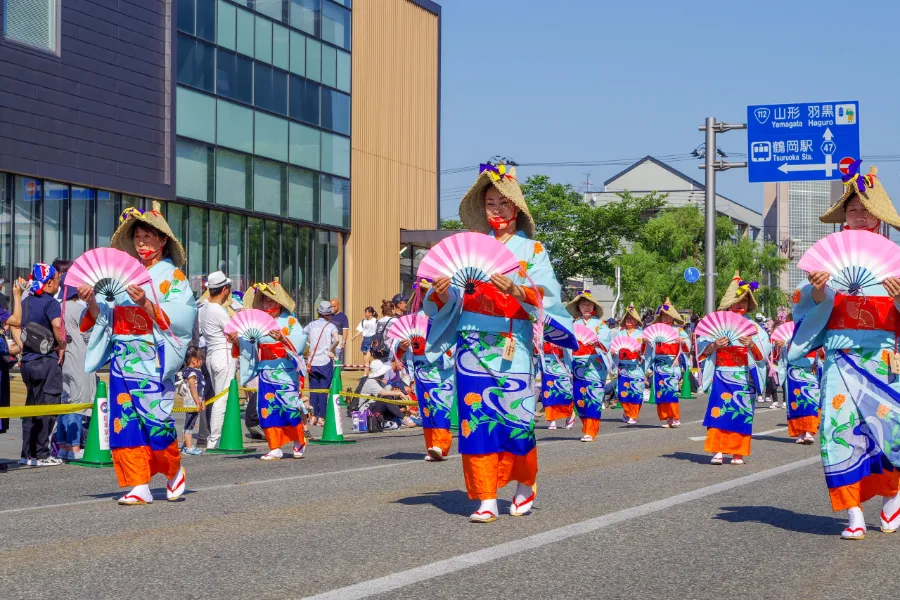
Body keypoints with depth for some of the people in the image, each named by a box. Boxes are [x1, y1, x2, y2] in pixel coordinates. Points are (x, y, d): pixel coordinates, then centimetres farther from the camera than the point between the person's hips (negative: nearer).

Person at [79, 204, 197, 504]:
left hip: (153, 359, -5)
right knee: (125, 419, -2)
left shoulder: (172, 275, 2)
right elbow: (105, 316, 11)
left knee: (155, 417, -9)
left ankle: (175, 471, 16)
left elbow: (182, 315, -12)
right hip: (123, 358, 5)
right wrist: (92, 302, -9)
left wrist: (147, 304, -23)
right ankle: (139, 486, 1)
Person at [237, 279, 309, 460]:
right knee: (267, 409, 0)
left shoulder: (289, 320, 1)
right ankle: (275, 448, 5)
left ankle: (299, 442, 12)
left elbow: (299, 341, -12)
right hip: (265, 372, 4)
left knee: (290, 407, -7)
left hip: (285, 371, -4)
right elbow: (247, 346, 9)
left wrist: (282, 338, -27)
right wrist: (236, 340, -10)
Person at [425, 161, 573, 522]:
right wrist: (442, 293, -17)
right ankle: (486, 500, 0)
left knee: (517, 417, -5)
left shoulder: (532, 249, 9)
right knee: (477, 417, -5)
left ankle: (524, 486, 21)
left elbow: (547, 293, -8)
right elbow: (453, 296, 6)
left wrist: (516, 289, -26)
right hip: (473, 344, 2)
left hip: (513, 347, -1)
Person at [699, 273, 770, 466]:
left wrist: (751, 345, -18)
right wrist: (715, 345, -16)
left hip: (745, 377, 1)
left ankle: (738, 453, 2)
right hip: (721, 376, -1)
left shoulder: (754, 327, 8)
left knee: (742, 413, -2)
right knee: (719, 411, -11)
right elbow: (702, 350, 3)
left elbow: (762, 355, 0)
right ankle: (717, 451, -13)